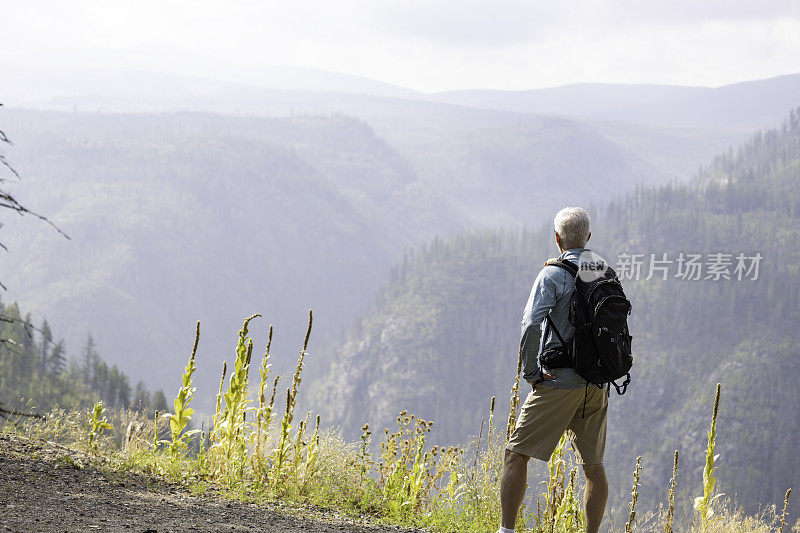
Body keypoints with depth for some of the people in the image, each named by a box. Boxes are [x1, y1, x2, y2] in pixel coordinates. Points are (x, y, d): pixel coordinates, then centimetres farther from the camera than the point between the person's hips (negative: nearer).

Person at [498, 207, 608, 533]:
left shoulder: (553, 276, -9)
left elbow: (531, 325, -19)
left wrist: (530, 372, -9)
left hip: (560, 381, -6)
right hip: (597, 384, 6)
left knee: (516, 454, 0)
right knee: (593, 465, 11)